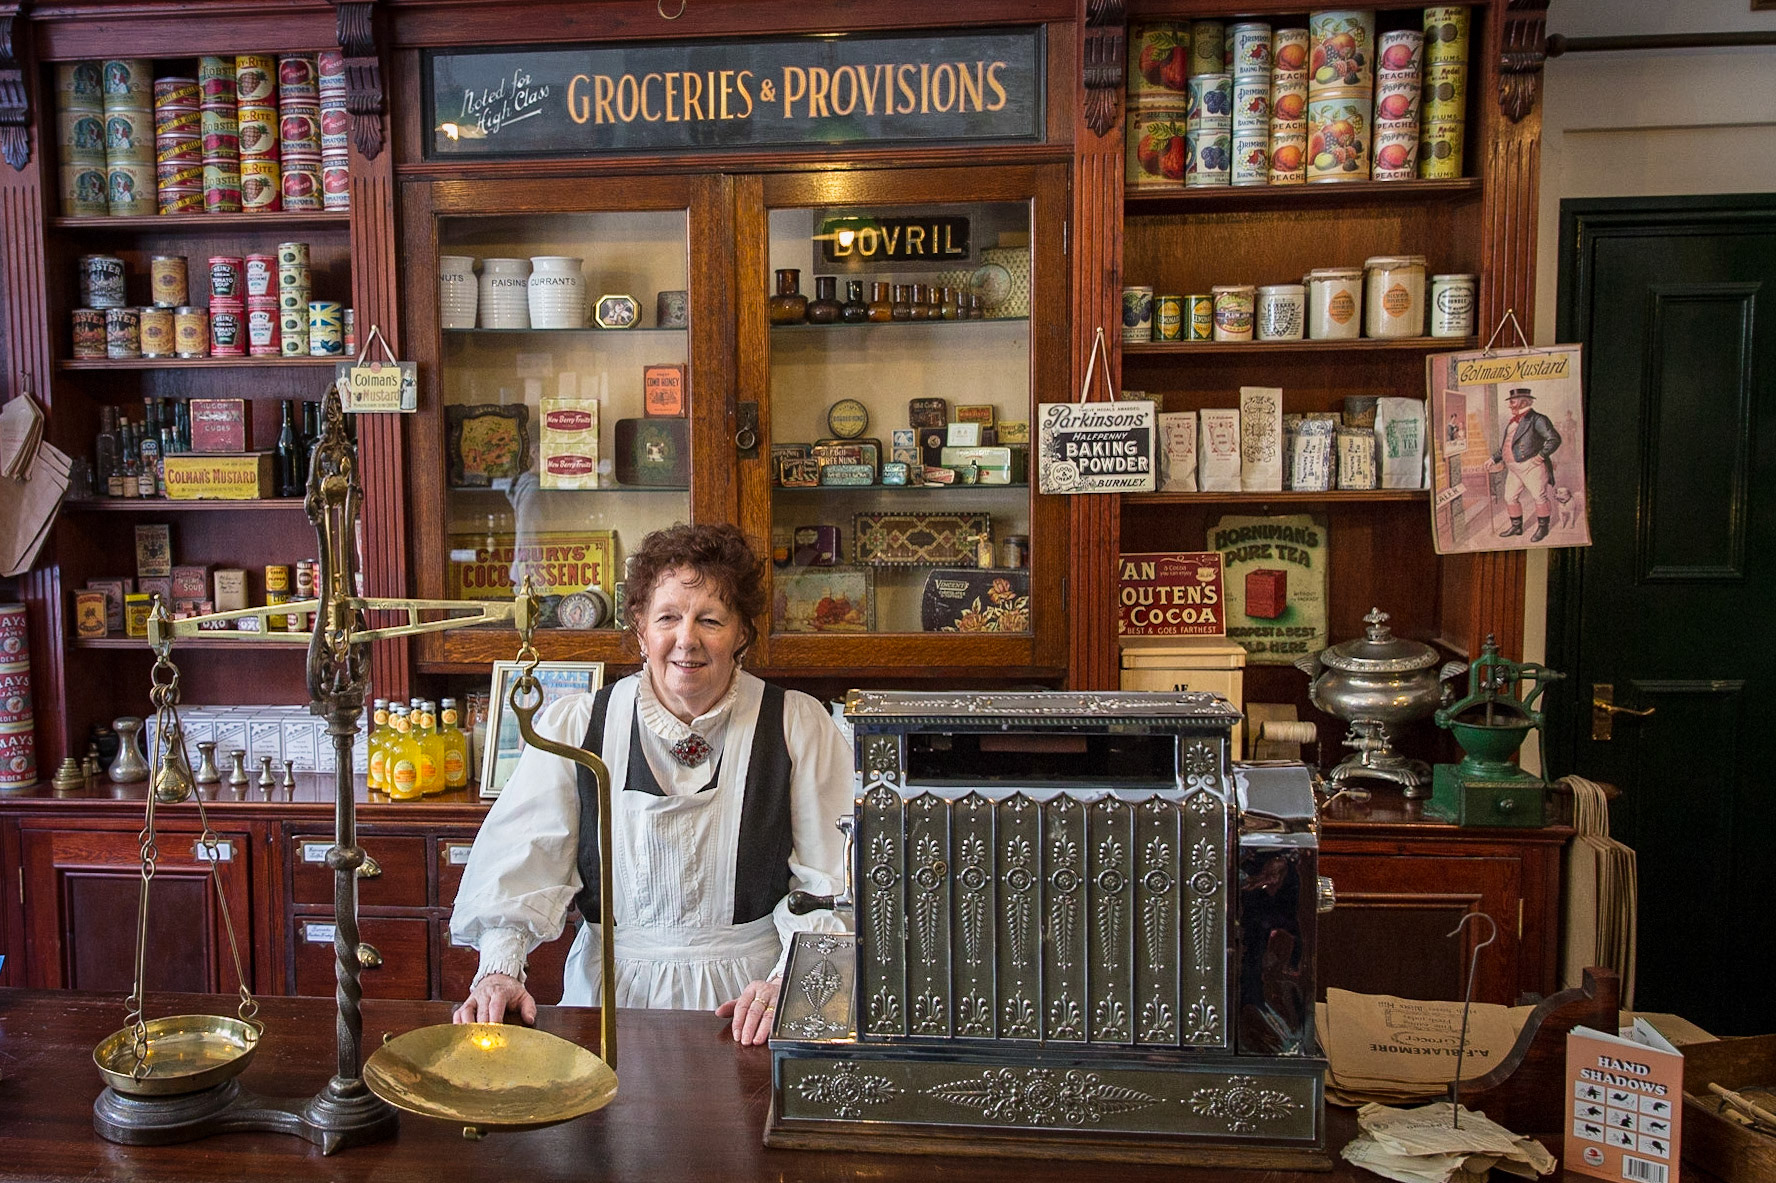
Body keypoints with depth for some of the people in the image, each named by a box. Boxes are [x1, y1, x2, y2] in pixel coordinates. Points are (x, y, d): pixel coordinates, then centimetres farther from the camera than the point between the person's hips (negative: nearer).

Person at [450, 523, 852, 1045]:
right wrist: (500, 968, -13)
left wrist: (786, 982, -17)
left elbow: (834, 883, -3)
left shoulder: (801, 727, 0)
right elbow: (520, 859, 2)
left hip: (747, 994, -1)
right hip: (610, 995, 2)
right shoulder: (573, 726, 4)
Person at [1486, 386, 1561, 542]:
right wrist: (1494, 458, 19)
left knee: (1539, 496, -1)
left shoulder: (1537, 419, -9)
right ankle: (1516, 527, 22)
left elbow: (1554, 439, -13)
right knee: (1511, 498, 10)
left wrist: (1541, 455, -19)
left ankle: (1543, 528, 10)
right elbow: (1504, 445, 27)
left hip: (1532, 466, -9)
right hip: (1514, 468, 9)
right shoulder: (1513, 422, 18)